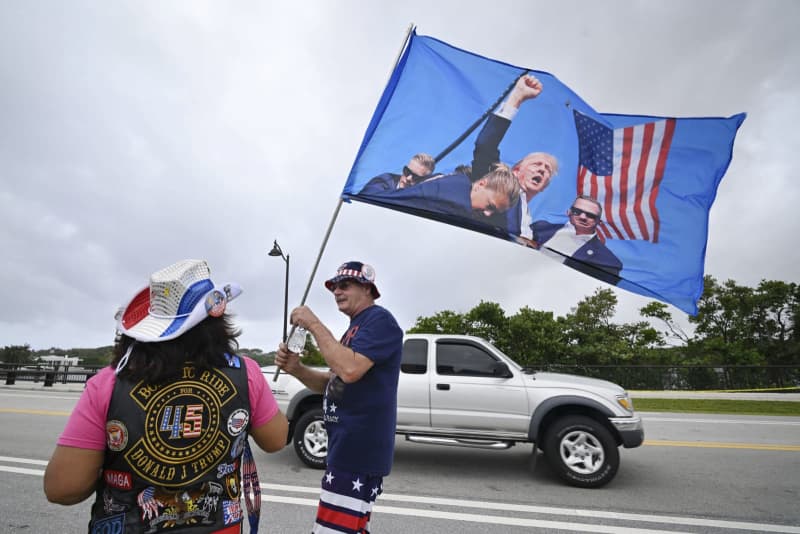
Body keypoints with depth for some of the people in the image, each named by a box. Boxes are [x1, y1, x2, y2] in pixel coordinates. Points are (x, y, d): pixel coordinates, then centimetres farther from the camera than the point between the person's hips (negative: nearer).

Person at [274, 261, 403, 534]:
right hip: (347, 446, 10)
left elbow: (350, 370, -27)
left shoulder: (379, 320, -13)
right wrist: (296, 369, -1)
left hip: (359, 448, -10)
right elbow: (332, 383, 17)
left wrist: (314, 325, -18)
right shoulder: (356, 327, 18)